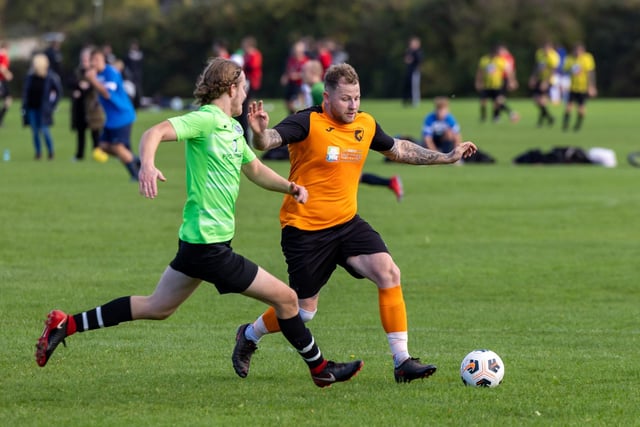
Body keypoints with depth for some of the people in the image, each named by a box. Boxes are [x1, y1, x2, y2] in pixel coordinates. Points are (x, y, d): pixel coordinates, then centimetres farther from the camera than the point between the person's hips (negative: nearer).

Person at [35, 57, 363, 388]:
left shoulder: (233, 129, 15)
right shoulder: (206, 120, -14)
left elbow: (254, 169, 28)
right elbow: (155, 133, -26)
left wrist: (289, 187, 12)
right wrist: (147, 164, -46)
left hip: (198, 240, 10)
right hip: (210, 245, -10)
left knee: (157, 307, 18)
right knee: (285, 298, -1)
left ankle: (65, 325, 18)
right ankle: (320, 368, 14)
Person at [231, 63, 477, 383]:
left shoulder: (366, 125, 3)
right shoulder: (308, 123, -16)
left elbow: (398, 149, 22)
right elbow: (269, 141, -31)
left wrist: (447, 157, 23)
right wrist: (259, 133, -55)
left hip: (347, 223, 5)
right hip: (305, 230, -5)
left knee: (389, 273, -15)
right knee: (304, 310, 3)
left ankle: (402, 361, -10)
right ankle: (249, 336, 33)